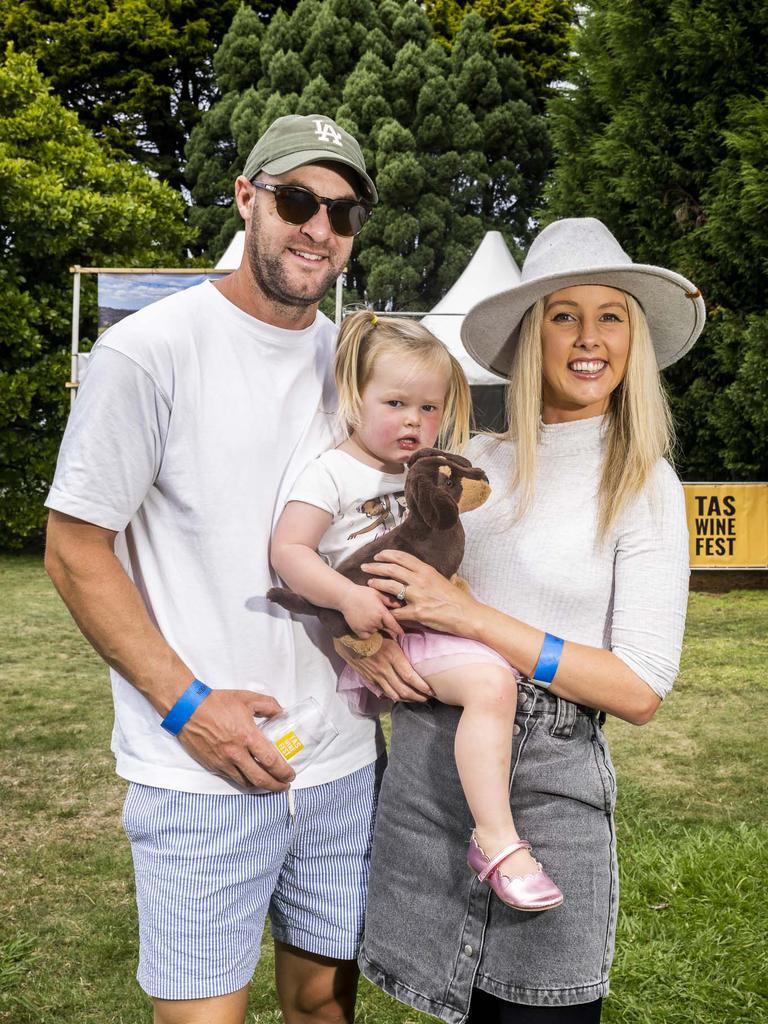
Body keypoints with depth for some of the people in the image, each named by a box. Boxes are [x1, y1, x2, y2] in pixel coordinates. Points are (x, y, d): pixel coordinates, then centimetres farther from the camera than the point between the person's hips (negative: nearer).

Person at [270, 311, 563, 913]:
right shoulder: (333, 473, -5)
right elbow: (288, 551, -15)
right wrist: (349, 597, -26)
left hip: (435, 617, 9)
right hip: (385, 637, -9)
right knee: (490, 681, -28)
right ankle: (498, 839, -22)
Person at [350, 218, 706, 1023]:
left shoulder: (644, 486, -6)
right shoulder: (471, 463, 4)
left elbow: (640, 691, -12)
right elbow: (364, 560, 17)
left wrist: (472, 617, -18)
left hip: (548, 783, -3)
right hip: (426, 765, 4)